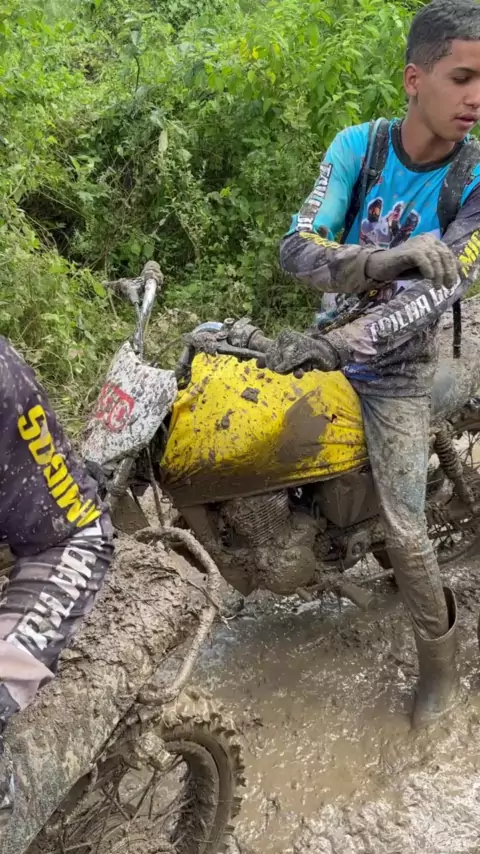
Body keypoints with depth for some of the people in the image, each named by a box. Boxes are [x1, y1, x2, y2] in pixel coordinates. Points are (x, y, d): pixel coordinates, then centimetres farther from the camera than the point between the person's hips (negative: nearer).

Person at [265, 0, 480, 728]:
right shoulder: (357, 145, -13)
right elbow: (297, 247, -26)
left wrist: (335, 344, -45)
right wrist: (381, 261, -46)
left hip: (398, 369, -4)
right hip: (334, 341, 4)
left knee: (404, 530, -4)